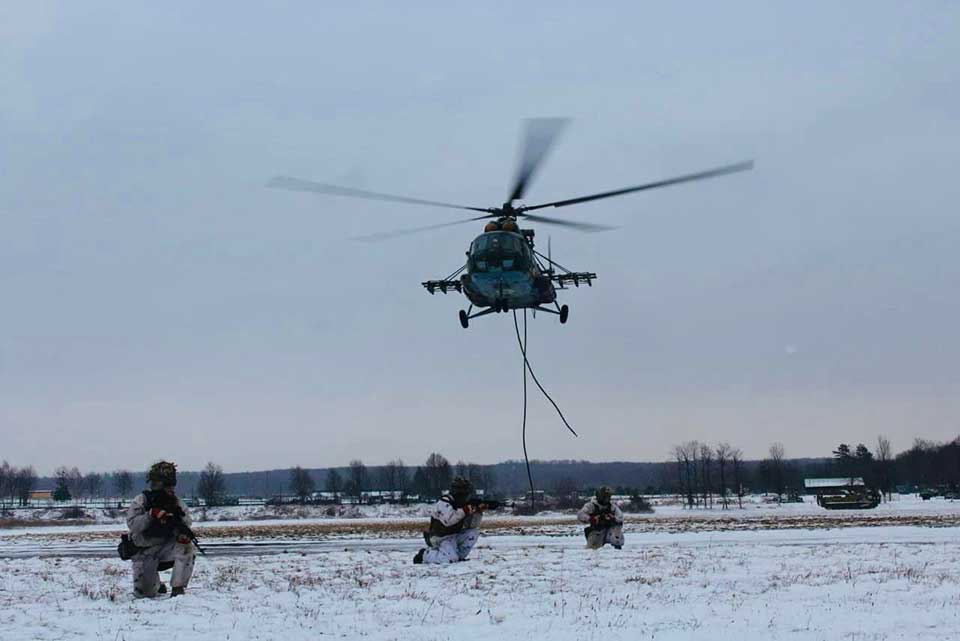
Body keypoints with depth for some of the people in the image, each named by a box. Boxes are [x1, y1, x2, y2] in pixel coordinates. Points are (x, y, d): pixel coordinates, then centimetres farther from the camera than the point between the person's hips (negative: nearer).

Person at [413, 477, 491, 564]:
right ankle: (424, 554, -6)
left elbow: (472, 525, 2)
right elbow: (447, 521, -36)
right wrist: (465, 511, -33)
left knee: (474, 532, -5)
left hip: (455, 536, 8)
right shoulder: (443, 503, -18)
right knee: (451, 559, -29)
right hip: (441, 538, -8)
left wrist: (478, 511, -14)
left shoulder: (462, 505, 6)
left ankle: (459, 556, 2)